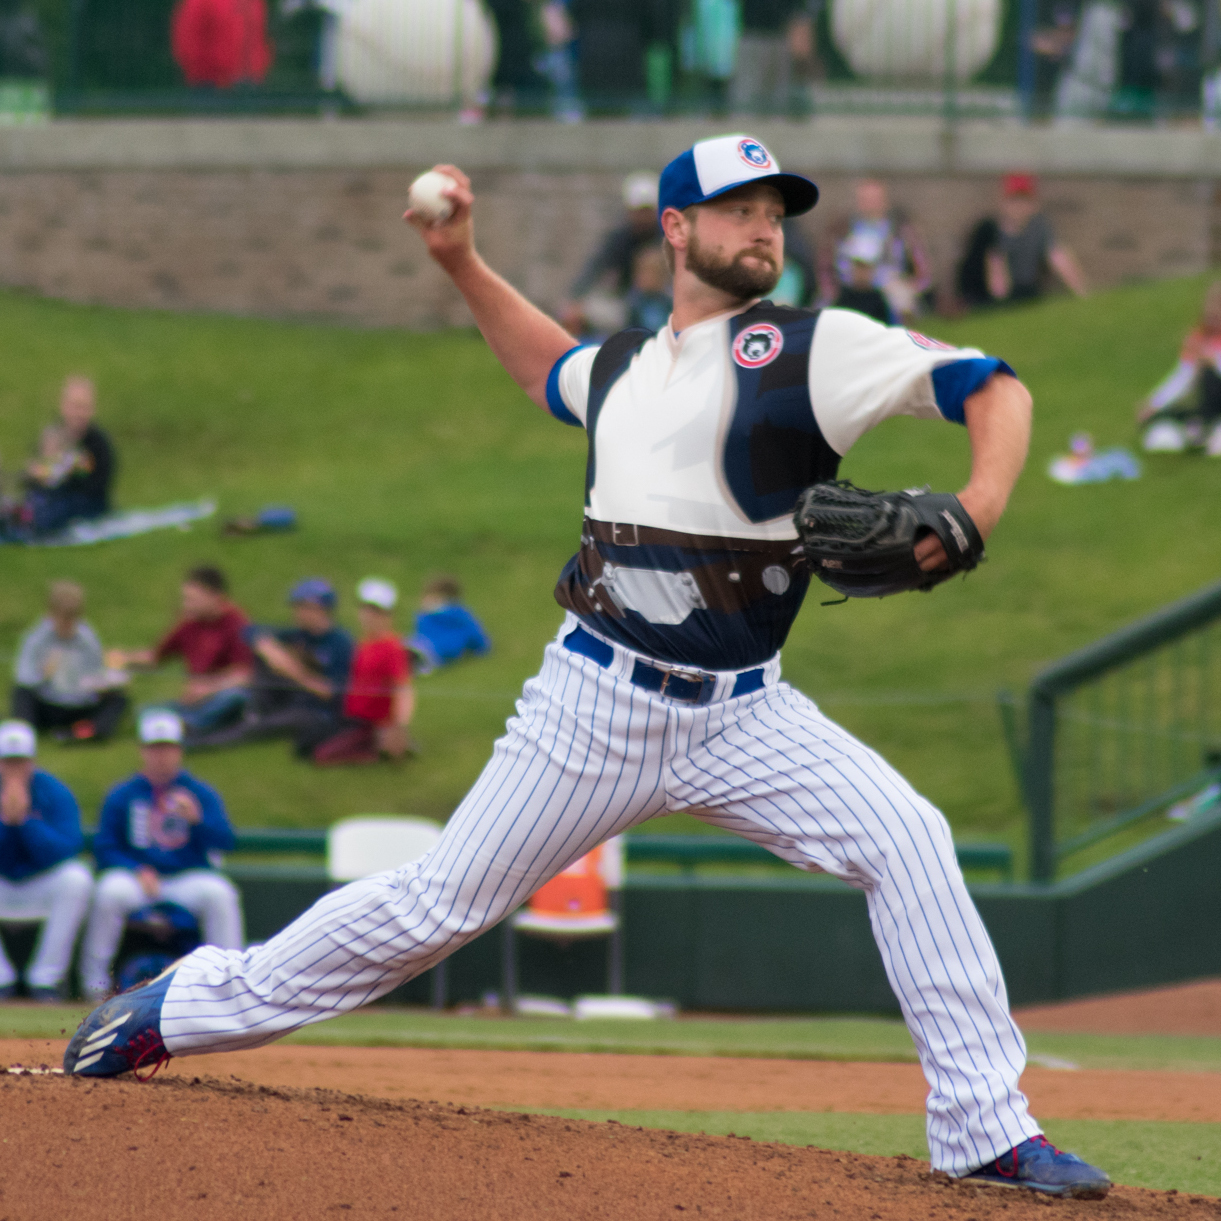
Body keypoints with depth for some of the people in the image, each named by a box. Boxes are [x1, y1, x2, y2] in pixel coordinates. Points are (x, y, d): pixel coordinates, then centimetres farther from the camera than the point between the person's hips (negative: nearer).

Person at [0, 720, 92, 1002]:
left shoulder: (55, 793, -9)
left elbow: (65, 850, -22)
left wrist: (24, 818, -31)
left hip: (44, 888, 0)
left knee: (76, 879, -31)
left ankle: (46, 977, -24)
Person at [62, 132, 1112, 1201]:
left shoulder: (811, 350, -4)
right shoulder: (624, 367, 11)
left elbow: (991, 385, -11)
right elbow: (553, 374, 36)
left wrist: (974, 511, -28)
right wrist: (462, 265, 26)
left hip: (741, 713, -2)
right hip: (597, 701, 2)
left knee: (904, 840, -22)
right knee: (443, 902, 4)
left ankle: (986, 1130, -18)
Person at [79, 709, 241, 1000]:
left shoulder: (202, 793, 6)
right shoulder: (121, 796, 6)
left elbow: (225, 842, -5)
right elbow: (104, 848, 3)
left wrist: (197, 819, -25)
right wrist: (137, 872, -14)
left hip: (188, 879, 0)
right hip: (135, 876, 0)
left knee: (220, 893, -30)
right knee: (110, 891, -32)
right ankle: (94, 974, -21)